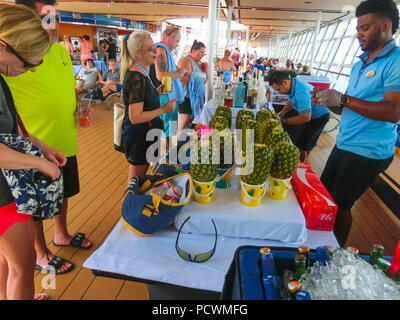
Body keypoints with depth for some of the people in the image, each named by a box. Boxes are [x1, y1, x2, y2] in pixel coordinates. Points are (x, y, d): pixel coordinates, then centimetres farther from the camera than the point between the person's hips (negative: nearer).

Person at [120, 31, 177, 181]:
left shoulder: (140, 72, 8)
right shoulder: (136, 78, -23)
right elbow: (135, 117, -26)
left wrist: (158, 91, 5)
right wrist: (164, 109, -20)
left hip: (145, 134, 10)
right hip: (138, 137, -9)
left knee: (139, 177, 22)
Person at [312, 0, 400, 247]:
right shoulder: (360, 65, 14)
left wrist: (342, 99, -25)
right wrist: (328, 102, -2)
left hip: (367, 153, -8)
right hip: (344, 144, 9)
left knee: (339, 205, 2)